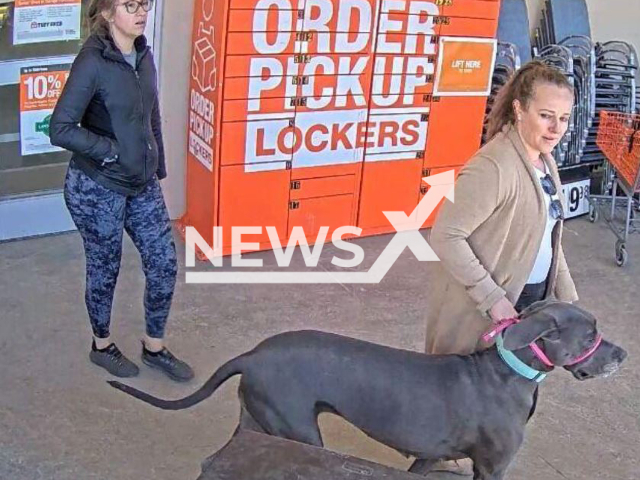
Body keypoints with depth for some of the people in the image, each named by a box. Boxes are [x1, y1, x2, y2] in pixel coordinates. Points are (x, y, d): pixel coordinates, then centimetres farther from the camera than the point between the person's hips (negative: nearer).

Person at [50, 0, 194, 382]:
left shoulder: (143, 56, 2)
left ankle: (155, 347, 28)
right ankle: (103, 346, 35)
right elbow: (61, 130, -22)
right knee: (105, 270, 11)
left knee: (165, 264, 8)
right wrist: (113, 150, -18)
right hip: (97, 188, -6)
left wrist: (158, 168, 14)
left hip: (142, 185, 7)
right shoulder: (92, 62, -19)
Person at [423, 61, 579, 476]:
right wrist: (493, 300, -26)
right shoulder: (495, 166, -25)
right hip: (481, 310, -9)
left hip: (531, 302, 9)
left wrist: (567, 298, 10)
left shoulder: (545, 160, 4)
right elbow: (446, 236, -27)